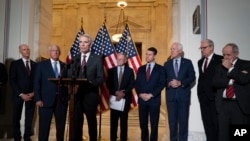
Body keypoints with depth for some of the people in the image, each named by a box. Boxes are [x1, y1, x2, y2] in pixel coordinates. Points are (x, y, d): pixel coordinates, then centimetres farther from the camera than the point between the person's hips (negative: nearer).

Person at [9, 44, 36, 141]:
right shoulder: (15, 64, 2)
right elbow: (12, 81, -5)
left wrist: (33, 93, -6)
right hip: (19, 95, -2)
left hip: (31, 95, 2)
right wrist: (21, 94, -12)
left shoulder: (35, 64, 10)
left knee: (29, 118, 5)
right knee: (16, 118, 5)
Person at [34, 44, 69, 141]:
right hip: (46, 100, -2)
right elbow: (37, 83, 0)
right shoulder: (41, 65, 6)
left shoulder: (65, 66, 12)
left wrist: (68, 97, -1)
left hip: (62, 100, 2)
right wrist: (38, 99, -8)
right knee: (44, 126, 1)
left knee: (61, 126, 7)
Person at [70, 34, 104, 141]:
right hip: (76, 95, 3)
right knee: (76, 122, 9)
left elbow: (100, 78, -4)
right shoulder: (74, 59, 12)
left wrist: (91, 83, -23)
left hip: (90, 95, -3)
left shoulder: (97, 59, 1)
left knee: (92, 122, 10)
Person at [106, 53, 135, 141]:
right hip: (114, 98, 1)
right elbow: (108, 84, 3)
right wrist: (116, 92, -12)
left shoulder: (130, 71, 6)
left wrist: (124, 93, -14)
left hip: (125, 98, -1)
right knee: (113, 120, 3)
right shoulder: (111, 70, 9)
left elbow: (132, 84, -1)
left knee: (124, 120, 3)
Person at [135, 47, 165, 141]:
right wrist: (140, 94, -7)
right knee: (143, 123, 7)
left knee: (154, 124, 4)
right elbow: (137, 84, 10)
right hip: (142, 99, 3)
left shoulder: (160, 69, 3)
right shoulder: (141, 69, 14)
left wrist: (151, 95, -14)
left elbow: (162, 84, -6)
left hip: (154, 100, -3)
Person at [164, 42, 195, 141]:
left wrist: (181, 83, -14)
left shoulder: (188, 62, 5)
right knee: (172, 119, 6)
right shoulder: (167, 64, 11)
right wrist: (169, 83, -13)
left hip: (183, 94, -1)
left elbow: (192, 77, -1)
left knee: (183, 119, 3)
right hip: (171, 95, 2)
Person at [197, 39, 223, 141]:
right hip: (203, 96, 6)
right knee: (207, 122, 10)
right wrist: (200, 91, 8)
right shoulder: (200, 62, 16)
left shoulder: (220, 60, -6)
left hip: (214, 95, -6)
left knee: (216, 122, 0)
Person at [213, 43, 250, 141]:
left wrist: (230, 68, -8)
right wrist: (231, 80, -11)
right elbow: (215, 82, -1)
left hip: (241, 105, -3)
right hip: (223, 105, 3)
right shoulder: (221, 67, 13)